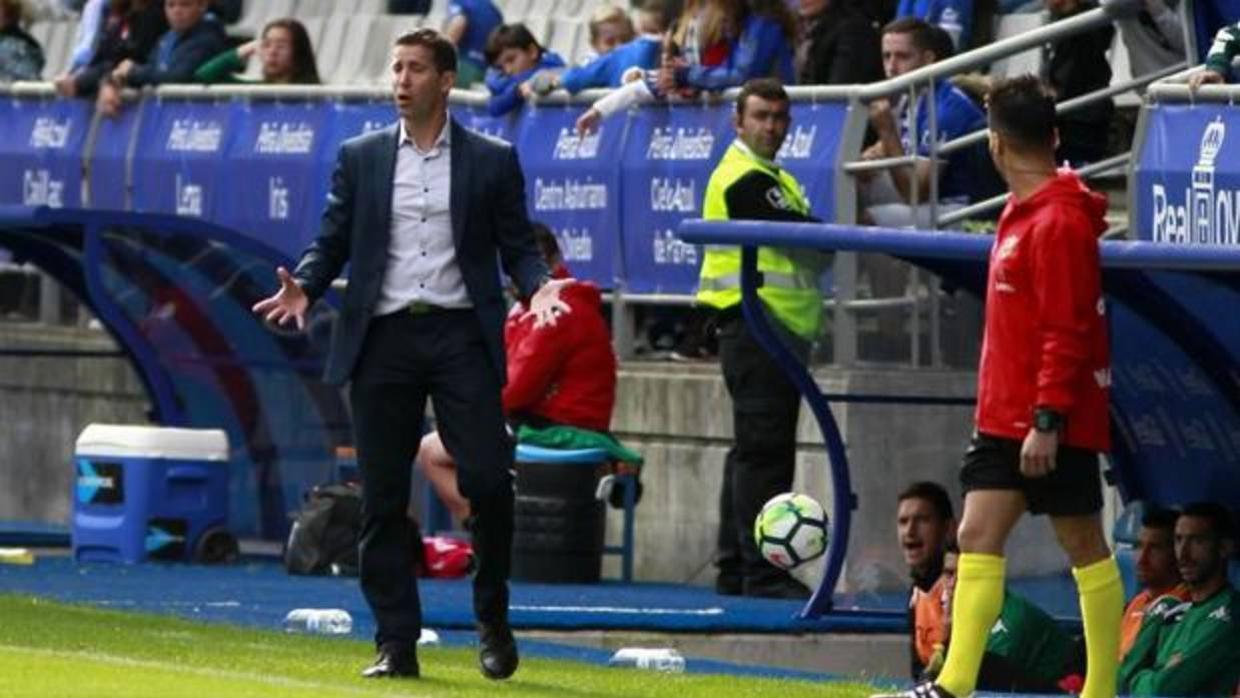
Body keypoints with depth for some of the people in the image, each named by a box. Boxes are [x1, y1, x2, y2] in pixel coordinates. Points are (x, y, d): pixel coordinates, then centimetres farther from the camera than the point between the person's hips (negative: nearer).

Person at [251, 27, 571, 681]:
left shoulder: (492, 161, 7)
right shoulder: (359, 157, 11)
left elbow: (517, 247, 8)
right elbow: (331, 241, 10)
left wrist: (538, 285, -12)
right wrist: (303, 285, -8)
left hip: (459, 334, -2)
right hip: (383, 339, 2)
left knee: (488, 480, -11)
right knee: (383, 499, 1)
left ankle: (493, 621, 10)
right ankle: (396, 644, 7)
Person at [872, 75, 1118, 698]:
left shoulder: (1060, 222, -17)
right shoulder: (1022, 214, 12)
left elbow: (1067, 332, -21)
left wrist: (1048, 421, -23)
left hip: (1053, 424, -9)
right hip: (1005, 416, 9)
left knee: (1083, 547, 1)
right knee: (978, 536, 0)